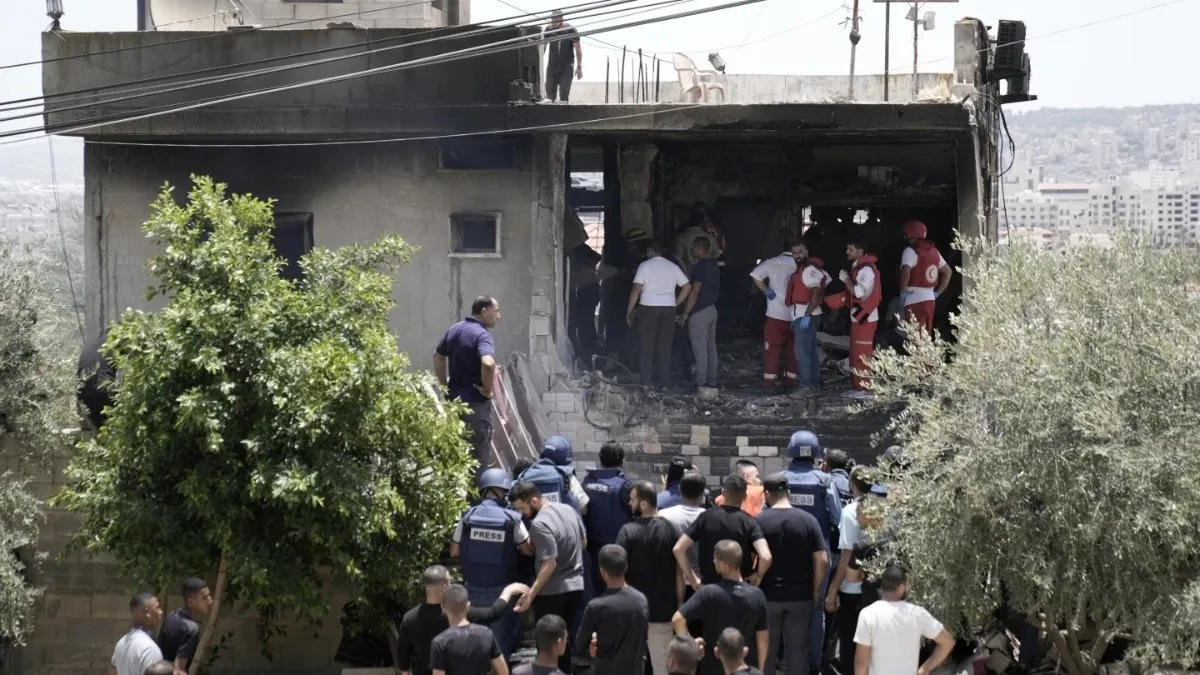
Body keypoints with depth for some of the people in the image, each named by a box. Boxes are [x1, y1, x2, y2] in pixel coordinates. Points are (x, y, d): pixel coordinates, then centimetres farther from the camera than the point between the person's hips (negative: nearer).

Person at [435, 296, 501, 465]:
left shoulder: (454, 330, 10)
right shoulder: (482, 334, -17)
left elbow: (438, 356, 26)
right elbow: (488, 364, -35)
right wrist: (487, 390, -19)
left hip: (454, 399, 8)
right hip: (476, 402, -8)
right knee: (479, 459, -2)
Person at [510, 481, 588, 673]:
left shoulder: (540, 524, -23)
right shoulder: (569, 509, 3)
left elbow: (549, 564, -26)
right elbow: (584, 543, 15)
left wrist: (531, 593, -27)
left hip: (552, 592, -8)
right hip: (576, 586, 8)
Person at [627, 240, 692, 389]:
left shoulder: (645, 266, -2)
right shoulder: (673, 267, 10)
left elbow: (636, 289, -9)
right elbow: (687, 286, 7)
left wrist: (629, 310, -3)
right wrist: (676, 304, 12)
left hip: (648, 308, -3)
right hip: (668, 309, 3)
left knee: (646, 346, 2)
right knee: (665, 346, 6)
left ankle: (646, 381, -2)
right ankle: (664, 382, 3)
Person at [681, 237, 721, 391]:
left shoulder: (700, 267, -15)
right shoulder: (714, 266, 13)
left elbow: (695, 291, -20)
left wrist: (686, 313, -16)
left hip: (699, 312, -9)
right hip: (712, 309, 9)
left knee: (699, 349, -7)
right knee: (711, 347, 11)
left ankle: (701, 382, -8)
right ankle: (712, 380, 13)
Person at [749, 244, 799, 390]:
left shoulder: (772, 263, -2)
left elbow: (756, 275, -9)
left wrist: (766, 291, -1)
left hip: (776, 314, -2)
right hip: (795, 315, 2)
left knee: (772, 348, 3)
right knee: (792, 348, 13)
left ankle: (769, 381, -2)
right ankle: (790, 380, 14)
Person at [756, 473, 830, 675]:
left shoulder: (759, 521, -6)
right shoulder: (808, 520, -3)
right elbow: (822, 560, -6)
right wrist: (816, 593, 4)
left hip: (768, 596, -1)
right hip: (800, 596, 1)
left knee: (766, 651, 9)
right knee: (798, 650, 7)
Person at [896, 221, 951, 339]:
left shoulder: (910, 251, -11)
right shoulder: (933, 251, 13)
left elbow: (906, 272, -27)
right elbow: (948, 272, 24)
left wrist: (903, 293, -13)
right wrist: (937, 293, 21)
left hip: (914, 301, -8)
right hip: (930, 299, 8)